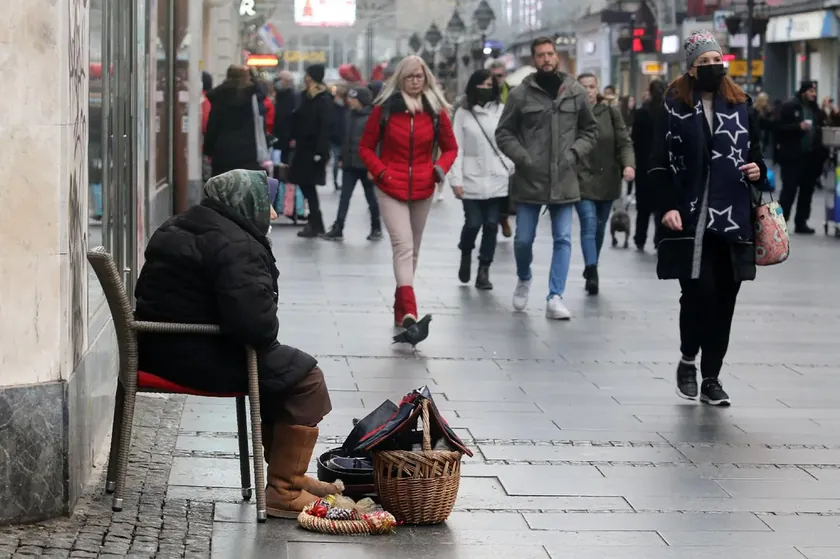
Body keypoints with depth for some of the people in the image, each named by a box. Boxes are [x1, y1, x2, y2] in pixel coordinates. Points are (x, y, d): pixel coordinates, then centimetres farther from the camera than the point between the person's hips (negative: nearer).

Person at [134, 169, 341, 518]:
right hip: (195, 358, -11)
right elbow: (255, 320, -29)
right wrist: (269, 332, -4)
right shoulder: (235, 247, -19)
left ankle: (288, 474, 29)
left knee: (278, 369, 25)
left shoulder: (180, 228, 15)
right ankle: (283, 492, -4)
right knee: (303, 377, -5)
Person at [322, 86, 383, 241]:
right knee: (344, 197, 2)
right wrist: (341, 158, 12)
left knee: (371, 197, 8)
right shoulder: (349, 115, 8)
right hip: (349, 164, 6)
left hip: (365, 164, -6)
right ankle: (338, 229, 1)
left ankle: (376, 228, 21)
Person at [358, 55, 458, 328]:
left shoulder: (436, 111, 4)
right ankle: (409, 310, -30)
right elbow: (366, 147, 5)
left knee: (412, 249, 13)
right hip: (391, 190, -3)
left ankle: (401, 307, 28)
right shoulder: (384, 109, -2)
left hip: (422, 190, 3)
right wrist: (380, 172, -11)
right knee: (403, 245, -18)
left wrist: (441, 168, -7)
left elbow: (450, 148, 14)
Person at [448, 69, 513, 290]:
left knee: (491, 226, 1)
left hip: (497, 180, 1)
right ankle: (466, 255, 30)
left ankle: (484, 271, 11)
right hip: (472, 180, -1)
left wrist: (513, 172, -6)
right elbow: (457, 148, 1)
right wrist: (456, 179, -6)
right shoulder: (463, 114, 3)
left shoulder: (502, 111, 4)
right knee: (473, 224, -1)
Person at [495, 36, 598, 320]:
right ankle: (524, 279, 35)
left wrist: (575, 152, -3)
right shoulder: (521, 93, -2)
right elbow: (503, 132, 2)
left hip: (564, 180, 1)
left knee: (563, 239, -2)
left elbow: (590, 129, 13)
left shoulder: (576, 92, 3)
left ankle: (555, 298, 2)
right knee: (523, 239, 6)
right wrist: (522, 157, -10)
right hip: (529, 180, -1)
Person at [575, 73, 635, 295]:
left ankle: (591, 269, 31)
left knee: (599, 227, 14)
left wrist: (628, 164, -20)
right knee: (589, 225, -17)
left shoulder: (611, 112, 1)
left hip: (607, 179, 3)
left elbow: (624, 142, -2)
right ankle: (591, 273, -23)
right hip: (582, 179, -3)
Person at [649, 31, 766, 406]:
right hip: (691, 219, -3)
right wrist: (668, 206, -13)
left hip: (733, 220, 3)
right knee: (698, 292, -12)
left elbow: (756, 151, 21)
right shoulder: (675, 107, 0)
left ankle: (711, 378, 14)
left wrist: (758, 171, -1)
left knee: (724, 299, 4)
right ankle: (688, 360, 14)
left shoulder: (740, 105, 10)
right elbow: (660, 163, -2)